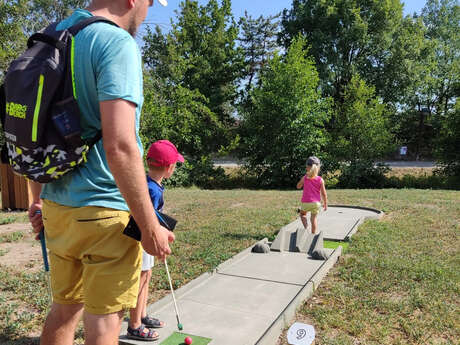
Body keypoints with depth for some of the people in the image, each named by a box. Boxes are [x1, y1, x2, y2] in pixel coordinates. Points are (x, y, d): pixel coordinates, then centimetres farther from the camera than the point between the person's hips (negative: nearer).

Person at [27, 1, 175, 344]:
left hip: (56, 206, 8)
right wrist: (150, 226, -17)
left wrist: (38, 198, 24)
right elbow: (119, 147, -24)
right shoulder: (117, 43, -13)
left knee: (64, 307, 22)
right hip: (104, 211, -8)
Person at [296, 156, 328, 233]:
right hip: (316, 203, 1)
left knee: (303, 214, 23)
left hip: (305, 202, -1)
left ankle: (306, 228, 3)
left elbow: (298, 186, 10)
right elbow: (324, 194, -3)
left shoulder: (305, 178, -7)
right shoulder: (320, 180, -5)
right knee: (314, 218, 14)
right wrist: (325, 203, 9)